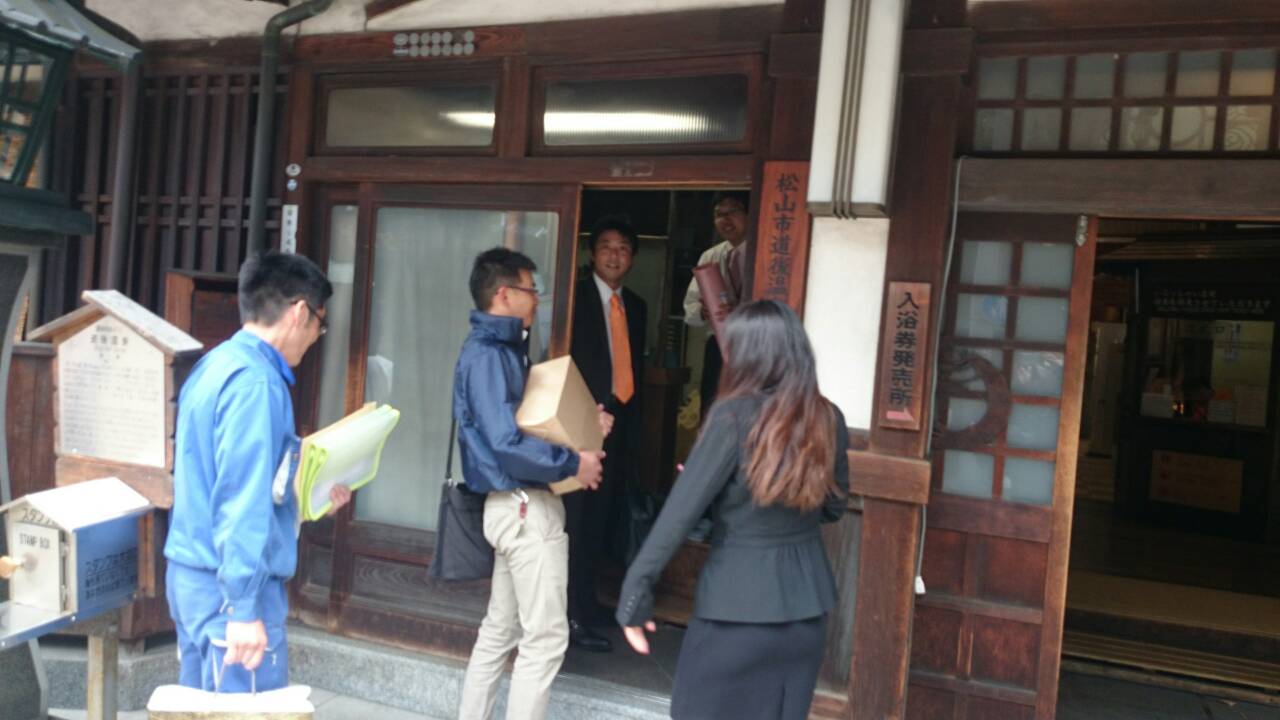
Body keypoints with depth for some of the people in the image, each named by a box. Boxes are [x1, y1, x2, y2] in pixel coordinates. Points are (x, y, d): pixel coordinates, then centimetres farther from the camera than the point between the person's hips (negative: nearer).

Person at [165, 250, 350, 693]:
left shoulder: (216, 364, 11)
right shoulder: (255, 380, -19)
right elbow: (243, 501, -24)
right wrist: (245, 607, -22)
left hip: (191, 572, 10)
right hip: (228, 585, -10)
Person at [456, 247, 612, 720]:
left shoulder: (503, 348, 13)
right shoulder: (487, 354, -17)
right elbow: (507, 444, -26)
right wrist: (572, 464, -16)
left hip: (515, 505, 10)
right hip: (526, 507, -10)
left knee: (500, 629, 18)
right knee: (545, 638, -1)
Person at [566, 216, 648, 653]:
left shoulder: (636, 307, 15)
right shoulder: (575, 297, -4)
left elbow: (634, 366, 16)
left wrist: (633, 428, 13)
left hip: (620, 424, 6)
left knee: (601, 519, 14)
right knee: (579, 520, -5)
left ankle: (586, 600, 28)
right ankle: (573, 616, 2)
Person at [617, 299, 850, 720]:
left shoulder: (735, 416, -16)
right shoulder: (828, 420, 0)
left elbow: (682, 509, -17)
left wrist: (636, 593, -12)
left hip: (738, 600, -5)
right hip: (807, 600, 5)